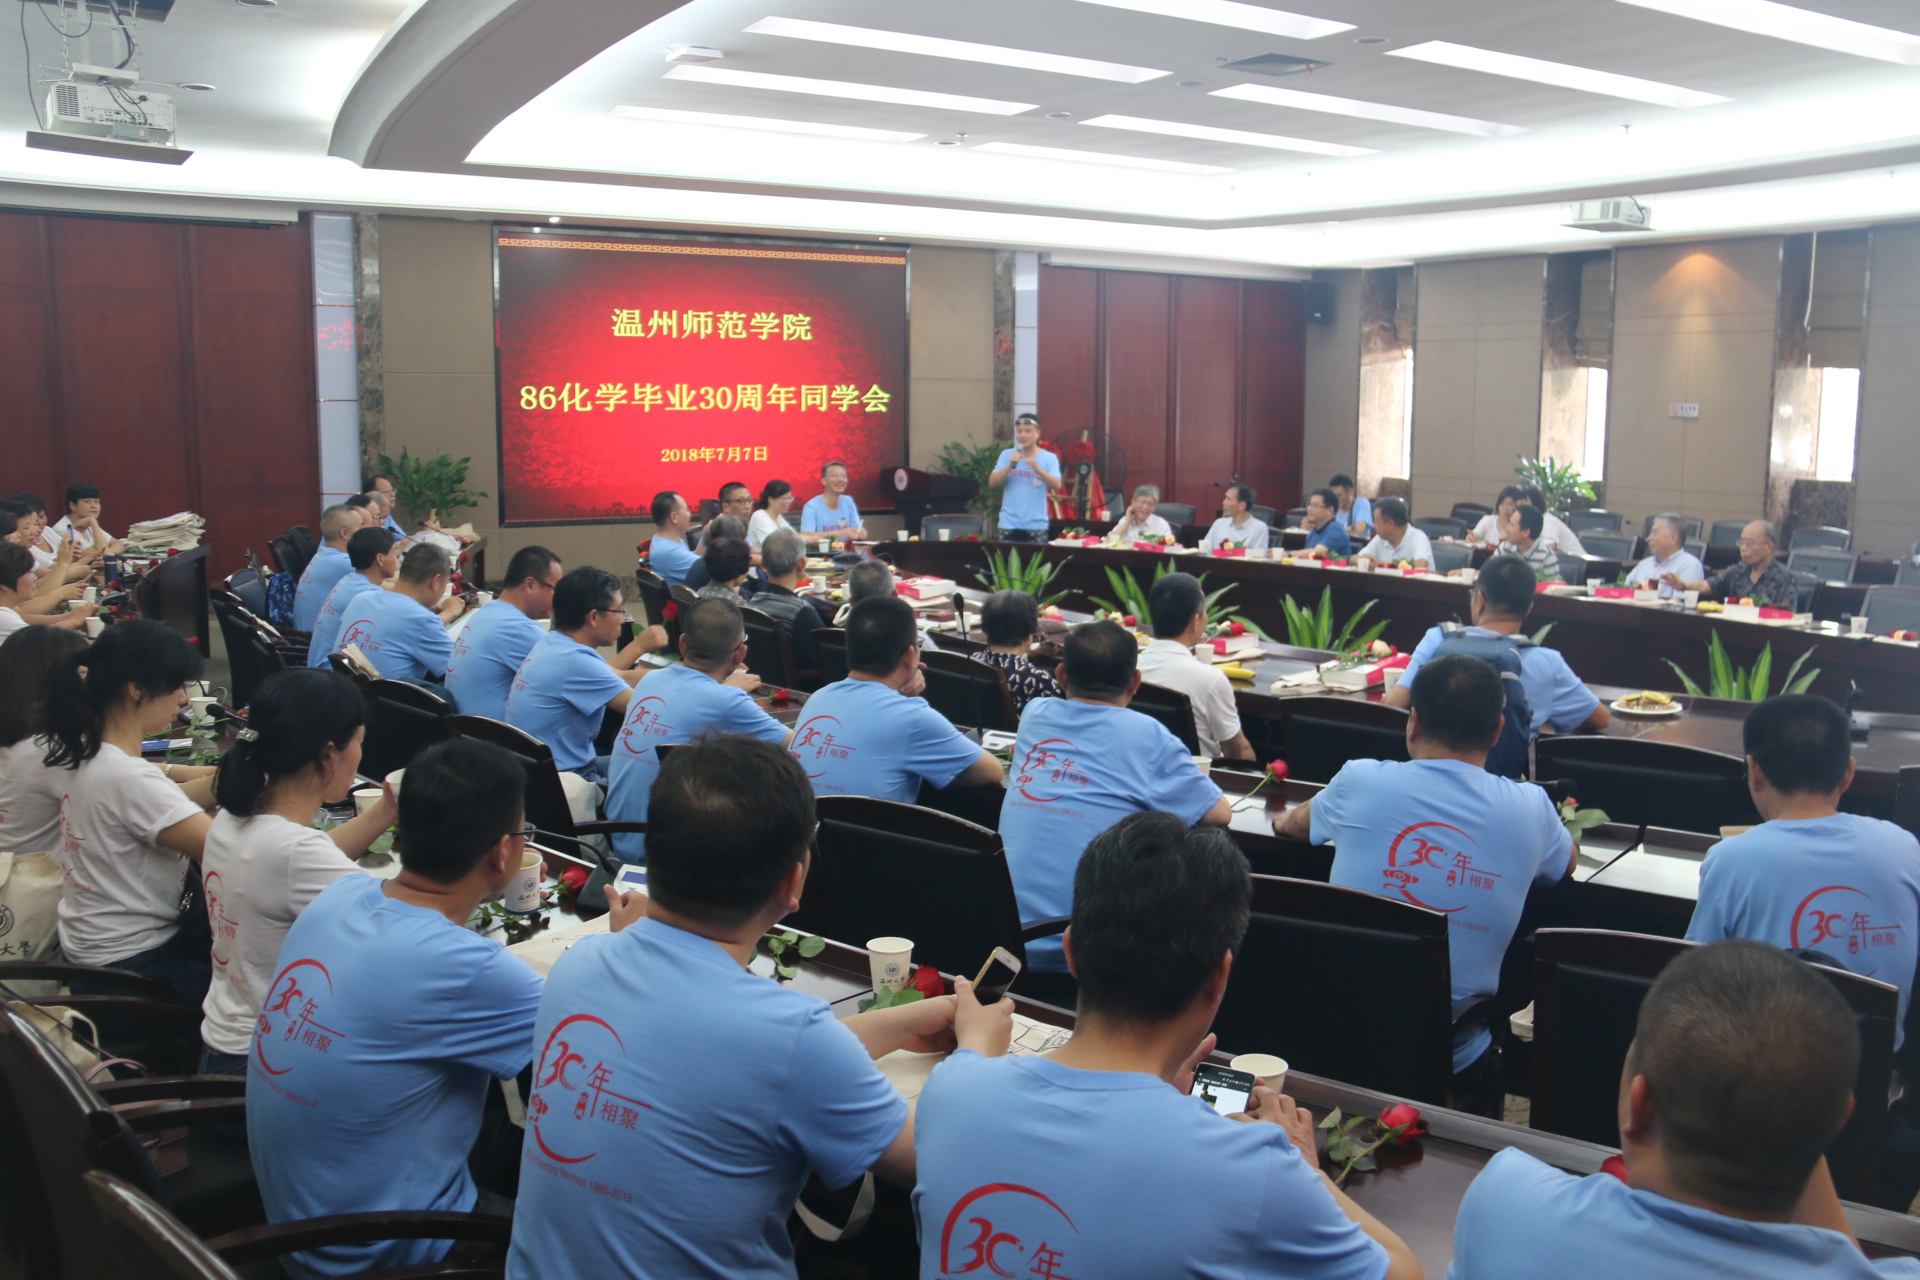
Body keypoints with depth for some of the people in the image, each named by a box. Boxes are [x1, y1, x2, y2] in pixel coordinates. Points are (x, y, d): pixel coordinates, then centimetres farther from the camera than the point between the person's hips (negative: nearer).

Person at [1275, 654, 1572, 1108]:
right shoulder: (1529, 809, -4)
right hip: (1454, 1062, 0)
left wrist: (1285, 819, 41)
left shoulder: (1360, 782, -6)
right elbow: (1566, 862, 22)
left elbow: (1292, 824, 19)